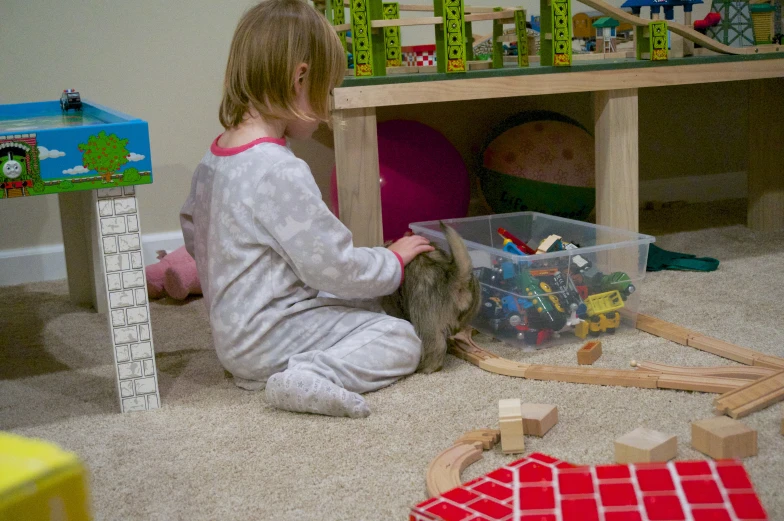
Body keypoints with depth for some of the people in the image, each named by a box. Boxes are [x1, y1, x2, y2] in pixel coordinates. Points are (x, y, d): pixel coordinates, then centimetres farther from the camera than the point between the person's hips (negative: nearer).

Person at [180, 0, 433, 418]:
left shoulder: (214, 157, 4)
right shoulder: (280, 171, -26)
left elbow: (191, 230, 19)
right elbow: (333, 267, -22)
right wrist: (394, 262, -5)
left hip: (231, 334, 9)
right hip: (265, 342, -9)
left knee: (366, 308, 19)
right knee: (401, 340, -8)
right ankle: (309, 378, -23)